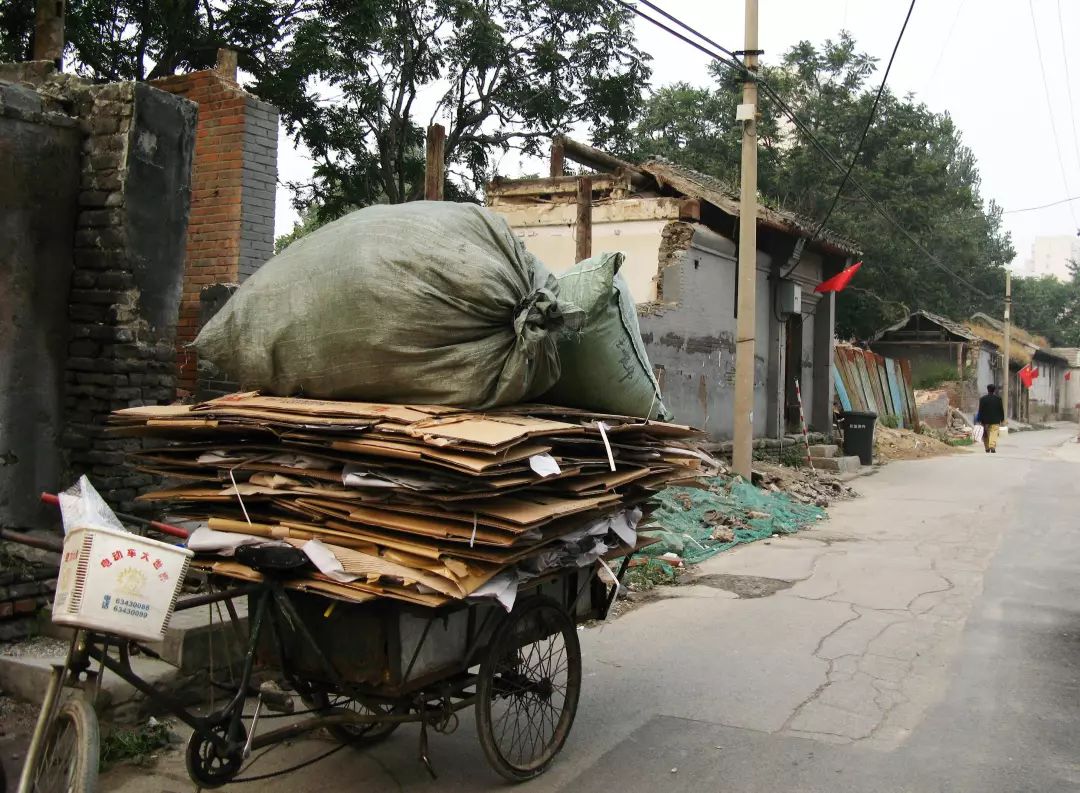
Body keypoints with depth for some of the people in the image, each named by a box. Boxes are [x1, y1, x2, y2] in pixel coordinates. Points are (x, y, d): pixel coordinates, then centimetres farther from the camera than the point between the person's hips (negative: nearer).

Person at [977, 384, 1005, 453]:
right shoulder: (998, 399, 1)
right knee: (994, 434, -7)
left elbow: (980, 410, -3)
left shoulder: (983, 399, -2)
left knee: (986, 435, 12)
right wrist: (1002, 419, 13)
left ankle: (987, 448, 16)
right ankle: (992, 446, -24)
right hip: (995, 420, -1)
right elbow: (1001, 410, 5)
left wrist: (980, 420, 0)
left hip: (985, 420, 1)